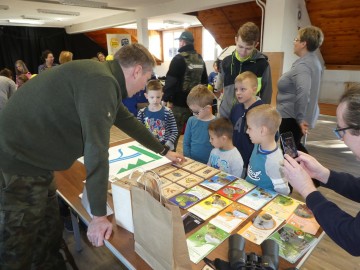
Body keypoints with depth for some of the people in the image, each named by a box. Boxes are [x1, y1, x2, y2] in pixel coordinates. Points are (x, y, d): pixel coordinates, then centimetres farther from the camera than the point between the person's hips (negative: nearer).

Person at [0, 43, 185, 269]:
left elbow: (129, 121, 18)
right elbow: (97, 149, -26)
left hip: (32, 159, 9)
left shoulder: (104, 79, 8)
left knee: (50, 233, 20)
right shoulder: (101, 81, -24)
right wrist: (99, 215, -18)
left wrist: (164, 151, 25)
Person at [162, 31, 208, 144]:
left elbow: (171, 81, -15)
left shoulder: (179, 58, -11)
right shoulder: (200, 59, 12)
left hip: (180, 102, -7)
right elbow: (204, 81, 19)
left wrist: (166, 99, -10)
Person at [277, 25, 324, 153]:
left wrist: (299, 118, -26)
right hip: (293, 116, 10)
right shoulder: (313, 61, 12)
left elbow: (303, 92, -36)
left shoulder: (303, 65, -20)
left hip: (291, 118, -10)